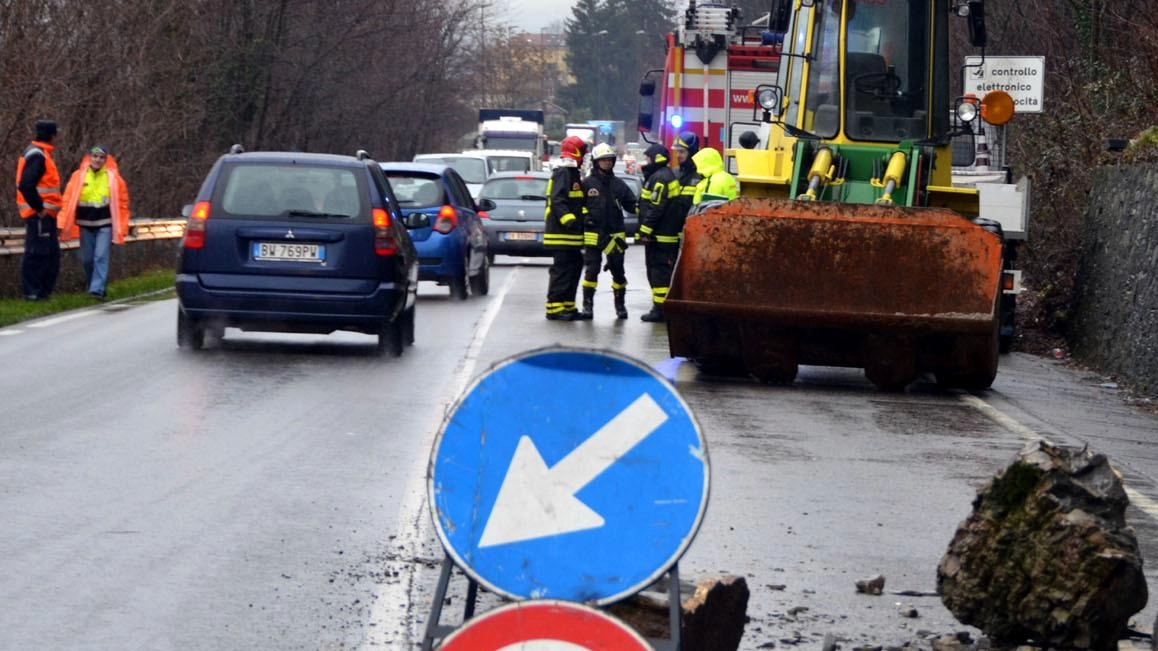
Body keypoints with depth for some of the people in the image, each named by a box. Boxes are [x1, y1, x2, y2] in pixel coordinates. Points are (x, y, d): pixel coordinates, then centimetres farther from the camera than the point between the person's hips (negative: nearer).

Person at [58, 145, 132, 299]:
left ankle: (97, 289, -11)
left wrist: (120, 227, 2)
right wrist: (64, 225, -5)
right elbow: (68, 200, -1)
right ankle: (93, 284, 29)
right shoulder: (78, 176, -1)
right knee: (87, 259, 10)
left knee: (101, 257, -11)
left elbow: (122, 201, 3)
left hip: (104, 224, -2)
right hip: (85, 224, 2)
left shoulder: (113, 178, -3)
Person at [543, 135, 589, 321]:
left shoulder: (573, 173, 20)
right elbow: (557, 201, -22)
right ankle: (554, 307, -8)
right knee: (562, 269, -10)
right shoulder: (562, 173, -13)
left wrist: (584, 214, 11)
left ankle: (568, 306, 19)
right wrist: (569, 220, -29)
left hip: (571, 235, 11)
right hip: (561, 233, -11)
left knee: (574, 267, 13)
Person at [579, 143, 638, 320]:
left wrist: (639, 209, -6)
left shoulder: (619, 184, 10)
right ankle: (587, 305, 4)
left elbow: (630, 204, 12)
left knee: (618, 270, 6)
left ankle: (620, 305, 15)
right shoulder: (587, 184, 1)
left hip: (615, 235, 3)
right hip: (593, 234, -3)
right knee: (592, 270, -4)